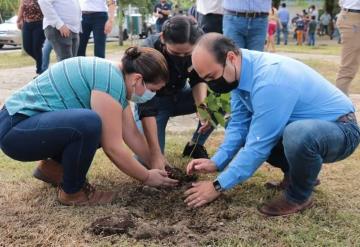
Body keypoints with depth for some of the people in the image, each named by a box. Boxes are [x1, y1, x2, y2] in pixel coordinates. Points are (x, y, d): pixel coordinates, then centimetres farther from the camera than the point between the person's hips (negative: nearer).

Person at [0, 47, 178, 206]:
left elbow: (132, 134, 10)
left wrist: (157, 165, 11)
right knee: (90, 123, -32)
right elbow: (113, 148, -23)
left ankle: (53, 167, 15)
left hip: (36, 121, 10)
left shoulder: (117, 77, 5)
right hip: (15, 128, -9)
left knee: (109, 131, 9)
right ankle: (72, 192, -9)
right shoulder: (110, 80, -24)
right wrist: (147, 177, -10)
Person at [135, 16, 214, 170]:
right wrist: (156, 154, -38)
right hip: (154, 100, -4)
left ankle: (195, 146, 0)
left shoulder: (197, 47, -24)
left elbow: (198, 80, -9)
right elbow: (146, 107, -34)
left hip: (179, 94, 4)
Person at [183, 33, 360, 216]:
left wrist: (218, 186, -22)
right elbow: (239, 125, -1)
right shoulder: (241, 71, -7)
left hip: (340, 130, -8)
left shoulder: (270, 81, -34)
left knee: (298, 134, -39)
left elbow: (259, 146, -30)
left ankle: (299, 196, -10)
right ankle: (295, 173, 16)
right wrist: (216, 162, -13)